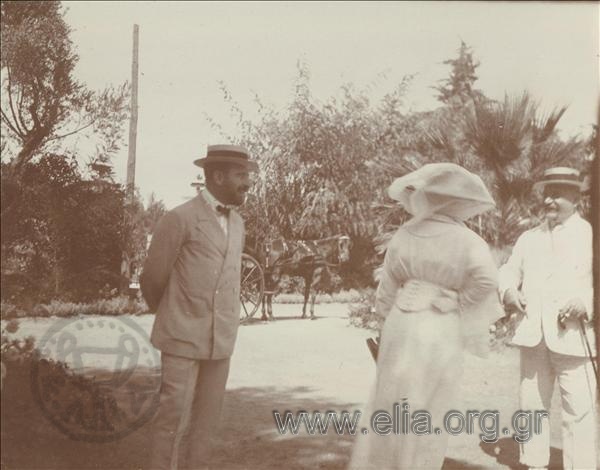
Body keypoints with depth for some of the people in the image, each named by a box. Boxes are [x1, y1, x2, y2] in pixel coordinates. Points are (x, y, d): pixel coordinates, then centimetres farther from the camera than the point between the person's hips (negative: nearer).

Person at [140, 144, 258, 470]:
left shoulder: (237, 223, 12)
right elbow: (153, 279, 0)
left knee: (206, 421, 10)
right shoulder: (180, 219, -8)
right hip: (184, 338, -6)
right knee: (175, 418, -4)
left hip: (221, 341, 6)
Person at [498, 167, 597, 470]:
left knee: (578, 411, -5)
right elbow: (509, 271, 19)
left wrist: (586, 301, -22)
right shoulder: (529, 238, 19)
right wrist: (508, 290, -4)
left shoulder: (591, 235, 3)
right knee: (531, 405, 10)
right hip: (533, 336, 5)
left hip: (573, 337, -4)